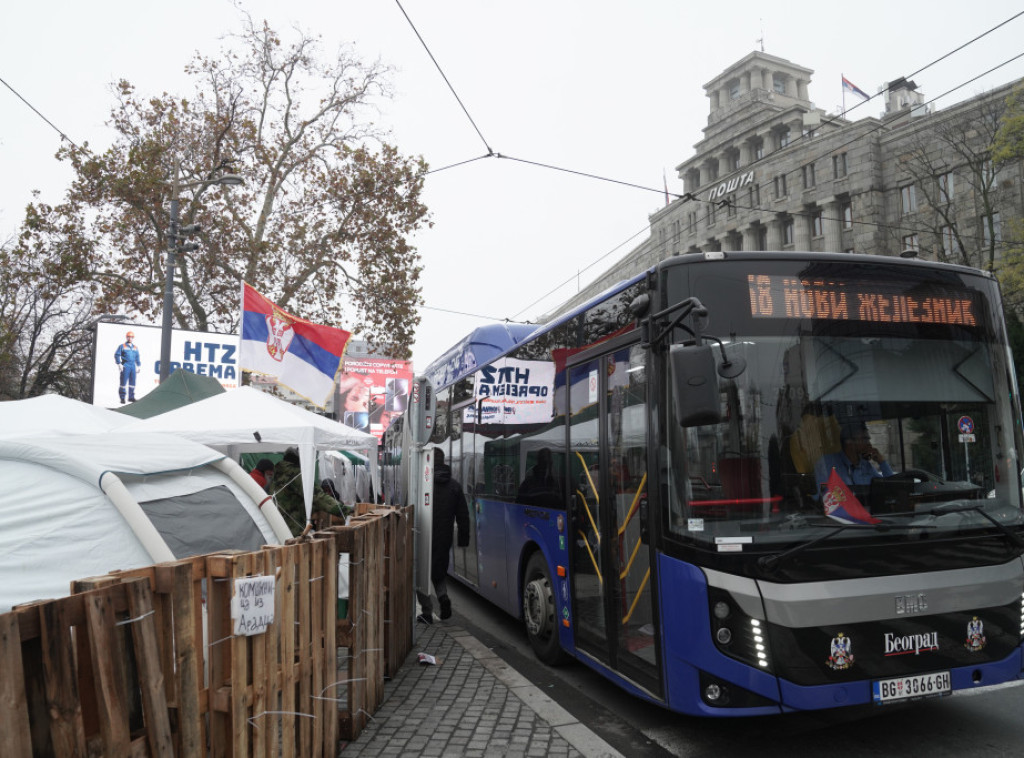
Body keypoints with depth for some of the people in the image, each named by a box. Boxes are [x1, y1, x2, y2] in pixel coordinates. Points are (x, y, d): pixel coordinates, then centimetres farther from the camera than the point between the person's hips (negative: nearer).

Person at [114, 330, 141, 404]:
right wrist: (119, 364, -10)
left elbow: (137, 358, 22)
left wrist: (138, 366, 17)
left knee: (132, 382, 5)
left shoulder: (135, 348, 17)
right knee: (123, 381, -5)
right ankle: (122, 398, -1)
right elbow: (117, 355, -1)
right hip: (125, 366, -5)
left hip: (133, 366, 5)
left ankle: (131, 397, 12)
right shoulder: (122, 346, 2)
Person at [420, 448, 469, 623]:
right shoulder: (455, 486, 4)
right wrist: (463, 538, 12)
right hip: (444, 538, 4)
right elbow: (463, 515, 6)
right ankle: (443, 596, -3)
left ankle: (427, 611, 9)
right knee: (439, 570, 22)